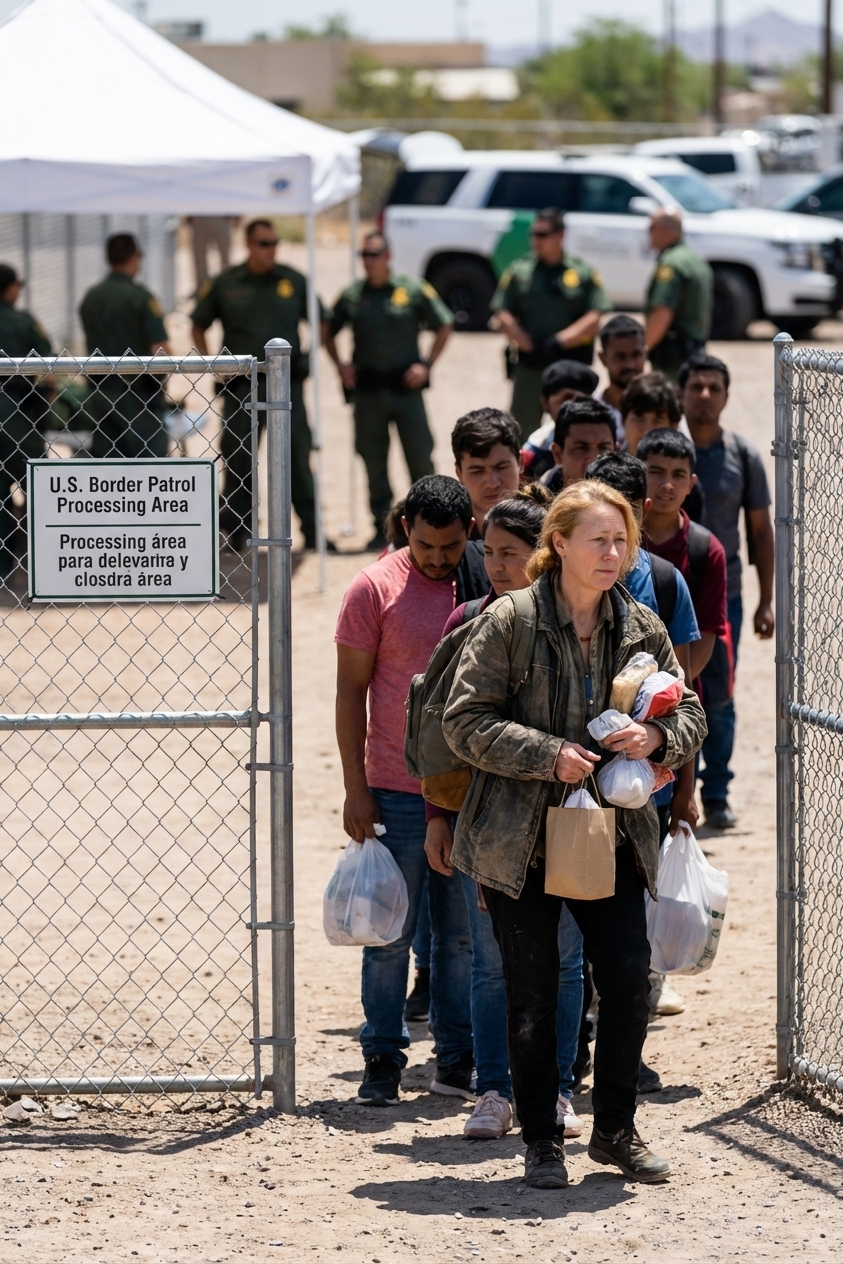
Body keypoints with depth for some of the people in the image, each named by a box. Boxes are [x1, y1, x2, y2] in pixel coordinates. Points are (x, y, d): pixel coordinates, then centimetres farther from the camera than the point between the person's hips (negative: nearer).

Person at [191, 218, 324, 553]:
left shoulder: (293, 281, 6)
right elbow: (198, 327, 13)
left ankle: (311, 529, 6)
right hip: (241, 384, 0)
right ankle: (236, 532, 10)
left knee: (298, 456, 0)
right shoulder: (225, 284, 4)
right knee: (237, 459, 2)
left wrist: (310, 357, 3)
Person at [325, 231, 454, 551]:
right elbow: (328, 333, 19)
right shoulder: (351, 296, 7)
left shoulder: (413, 290, 1)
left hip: (405, 384, -2)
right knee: (373, 458, 4)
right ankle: (383, 525, 12)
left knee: (419, 453, -1)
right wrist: (340, 365, 4)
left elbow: (444, 326, 8)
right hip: (367, 389, 2)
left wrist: (426, 363, -2)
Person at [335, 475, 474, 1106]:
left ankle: (458, 1057, 17)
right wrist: (356, 788, -7)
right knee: (391, 934, 2)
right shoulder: (377, 587, -4)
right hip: (396, 791, -3)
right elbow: (351, 689, -2)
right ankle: (383, 1059, 9)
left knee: (463, 933, 9)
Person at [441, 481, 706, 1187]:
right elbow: (465, 722, -11)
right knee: (533, 994, 3)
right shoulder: (509, 623, -8)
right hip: (521, 838, -3)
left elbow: (690, 713, 11)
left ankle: (616, 1129, 17)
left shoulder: (642, 628, 4)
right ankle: (541, 1143, 15)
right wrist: (549, 755, -20)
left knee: (629, 977, -1)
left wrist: (657, 737, -11)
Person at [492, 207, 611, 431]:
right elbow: (504, 315, 2)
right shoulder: (519, 271, 7)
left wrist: (560, 341, -14)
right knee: (522, 430, -1)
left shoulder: (584, 272, 4)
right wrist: (527, 344, -12)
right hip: (530, 366, 1)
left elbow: (594, 319, -3)